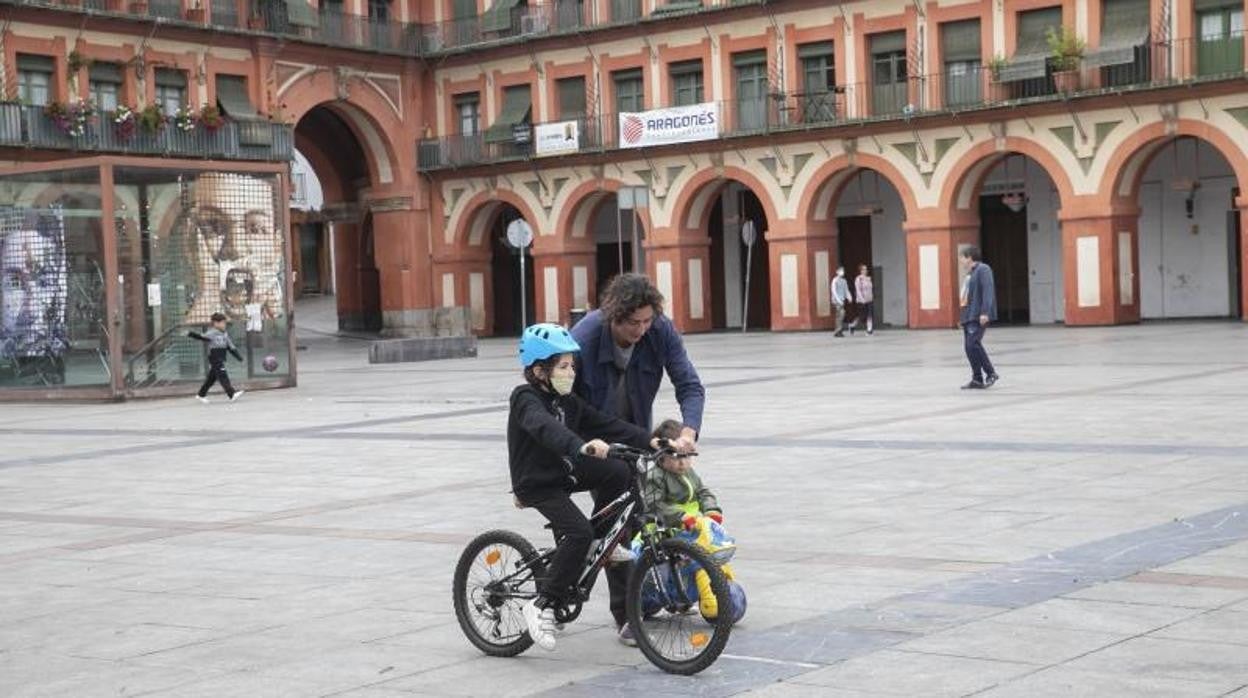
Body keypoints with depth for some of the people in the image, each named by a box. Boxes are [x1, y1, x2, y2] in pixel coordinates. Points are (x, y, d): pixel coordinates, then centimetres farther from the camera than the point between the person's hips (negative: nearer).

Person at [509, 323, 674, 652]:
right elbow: (546, 427, -40)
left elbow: (606, 424, -1)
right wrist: (582, 446, -58)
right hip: (537, 484, -7)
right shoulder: (527, 399, -19)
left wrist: (649, 440, -14)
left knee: (619, 472, -12)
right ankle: (542, 605, -16)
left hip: (564, 471, 8)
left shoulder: (568, 401, 6)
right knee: (579, 532, -25)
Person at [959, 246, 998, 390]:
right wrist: (963, 317, 18)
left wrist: (985, 312, -24)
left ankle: (990, 373, -7)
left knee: (973, 344, -19)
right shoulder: (969, 274, 20)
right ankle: (977, 379, 9)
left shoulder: (983, 269, -5)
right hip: (968, 316, 9)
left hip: (979, 316, -9)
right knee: (969, 347, 5)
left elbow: (988, 290, -15)